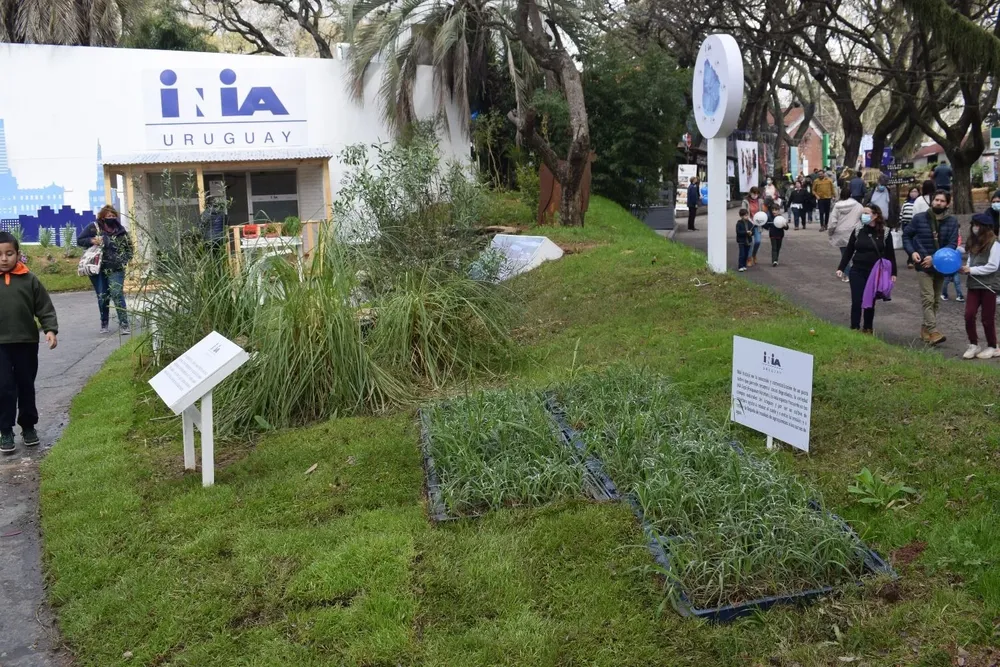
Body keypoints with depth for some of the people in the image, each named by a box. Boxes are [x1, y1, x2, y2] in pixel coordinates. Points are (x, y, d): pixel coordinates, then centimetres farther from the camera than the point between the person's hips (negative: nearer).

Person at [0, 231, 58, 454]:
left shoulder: (29, 280, -1)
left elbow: (45, 308, 1)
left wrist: (50, 329, -11)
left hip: (27, 342, 1)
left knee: (26, 387, 12)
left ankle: (28, 426, 26)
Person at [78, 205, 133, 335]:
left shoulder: (121, 231, 4)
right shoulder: (94, 228, -1)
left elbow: (129, 248, 14)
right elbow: (79, 241, 3)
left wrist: (124, 260, -1)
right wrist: (92, 241, -16)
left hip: (115, 269, 0)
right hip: (97, 269, 0)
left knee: (117, 294, -13)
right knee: (102, 297, 7)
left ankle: (123, 324, -9)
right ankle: (104, 323, 23)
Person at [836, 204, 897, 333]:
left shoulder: (885, 233, -3)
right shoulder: (857, 231, 1)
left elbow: (890, 254, 1)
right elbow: (848, 251, 5)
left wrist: (893, 273, 0)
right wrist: (841, 268, 0)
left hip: (875, 273, -1)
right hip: (857, 272, 1)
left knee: (870, 302, 10)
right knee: (856, 301, -2)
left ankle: (868, 328, 23)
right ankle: (854, 328, 6)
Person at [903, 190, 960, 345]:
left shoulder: (952, 222, -1)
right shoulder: (919, 218, -3)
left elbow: (952, 244, -7)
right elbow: (906, 236, 7)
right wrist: (912, 252, -9)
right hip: (923, 265, -3)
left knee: (935, 300, 11)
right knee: (928, 299, -13)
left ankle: (925, 329, 24)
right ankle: (933, 332, -18)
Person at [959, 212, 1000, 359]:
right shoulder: (973, 243, 9)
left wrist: (971, 270, -16)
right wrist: (964, 268, -7)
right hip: (974, 285, 5)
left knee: (987, 318, 4)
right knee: (969, 315, -2)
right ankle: (973, 345, 11)